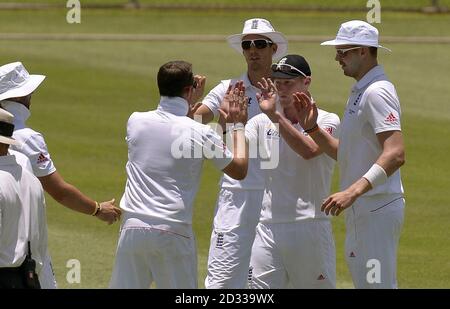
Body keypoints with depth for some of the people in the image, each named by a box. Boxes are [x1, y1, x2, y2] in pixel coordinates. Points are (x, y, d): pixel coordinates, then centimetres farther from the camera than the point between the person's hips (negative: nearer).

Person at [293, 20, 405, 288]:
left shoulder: (377, 92, -15)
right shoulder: (360, 92, 18)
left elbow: (396, 154, -28)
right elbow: (346, 155, 23)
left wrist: (353, 191, -36)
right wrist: (312, 128, 10)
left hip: (378, 210, -11)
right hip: (359, 213, 11)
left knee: (378, 285, -11)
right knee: (364, 284, 15)